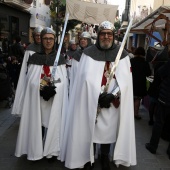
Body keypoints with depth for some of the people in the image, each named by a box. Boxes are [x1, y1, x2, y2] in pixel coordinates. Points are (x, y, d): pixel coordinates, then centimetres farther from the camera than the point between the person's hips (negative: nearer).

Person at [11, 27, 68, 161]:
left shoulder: (60, 59, 4)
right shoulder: (33, 58, 4)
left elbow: (64, 82, 1)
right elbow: (27, 82, 1)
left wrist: (53, 88, -16)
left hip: (55, 101, 0)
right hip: (35, 100, 0)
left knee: (52, 122, 6)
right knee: (36, 123, 4)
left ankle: (51, 150, 21)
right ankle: (36, 150, 22)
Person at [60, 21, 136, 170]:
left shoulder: (122, 55, 2)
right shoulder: (89, 53, -3)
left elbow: (125, 80, -4)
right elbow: (86, 78, -8)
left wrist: (112, 96, -16)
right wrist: (98, 97, -16)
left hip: (113, 103, 2)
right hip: (91, 102, -1)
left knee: (108, 130, 13)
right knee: (90, 130, 7)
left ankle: (105, 157, 34)